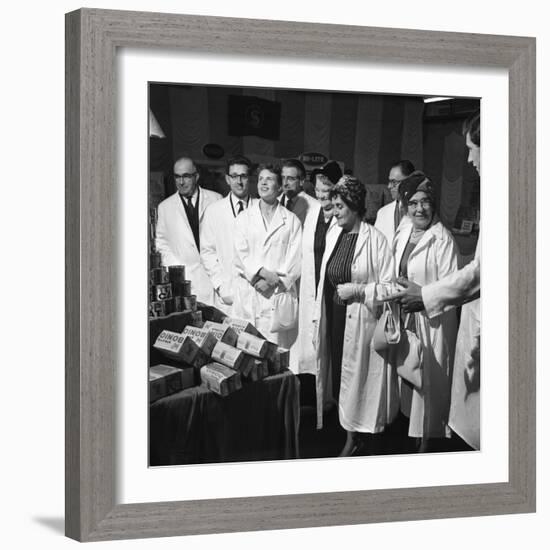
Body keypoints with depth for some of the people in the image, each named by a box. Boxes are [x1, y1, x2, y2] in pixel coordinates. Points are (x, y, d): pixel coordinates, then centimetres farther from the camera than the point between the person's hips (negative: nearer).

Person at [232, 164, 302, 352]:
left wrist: (273, 281, -10)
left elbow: (296, 258, 2)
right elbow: (241, 253, 4)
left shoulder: (291, 220, 10)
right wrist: (262, 273, -12)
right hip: (248, 297, 1)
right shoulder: (244, 218, 15)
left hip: (280, 295, -1)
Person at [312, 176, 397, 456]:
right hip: (334, 320, 6)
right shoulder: (333, 236, 10)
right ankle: (350, 437, 19)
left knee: (358, 378, 1)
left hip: (360, 322, -6)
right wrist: (317, 321, 12)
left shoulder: (375, 240, -10)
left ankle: (358, 438, 15)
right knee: (340, 377, 8)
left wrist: (357, 290, -19)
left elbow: (389, 286, -10)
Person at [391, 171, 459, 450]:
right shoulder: (402, 232, 7)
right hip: (405, 316, 7)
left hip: (432, 319, -7)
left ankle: (425, 447, 13)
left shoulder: (442, 239, -15)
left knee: (428, 379, 1)